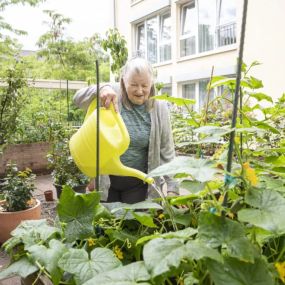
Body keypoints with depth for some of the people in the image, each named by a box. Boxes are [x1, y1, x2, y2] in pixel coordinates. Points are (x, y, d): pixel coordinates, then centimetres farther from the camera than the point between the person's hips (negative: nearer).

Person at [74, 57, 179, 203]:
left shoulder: (159, 107, -7)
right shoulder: (113, 95, -8)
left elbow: (167, 151, -4)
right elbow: (78, 98, -11)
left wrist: (172, 187, -9)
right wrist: (101, 89, -31)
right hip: (106, 179, 1)